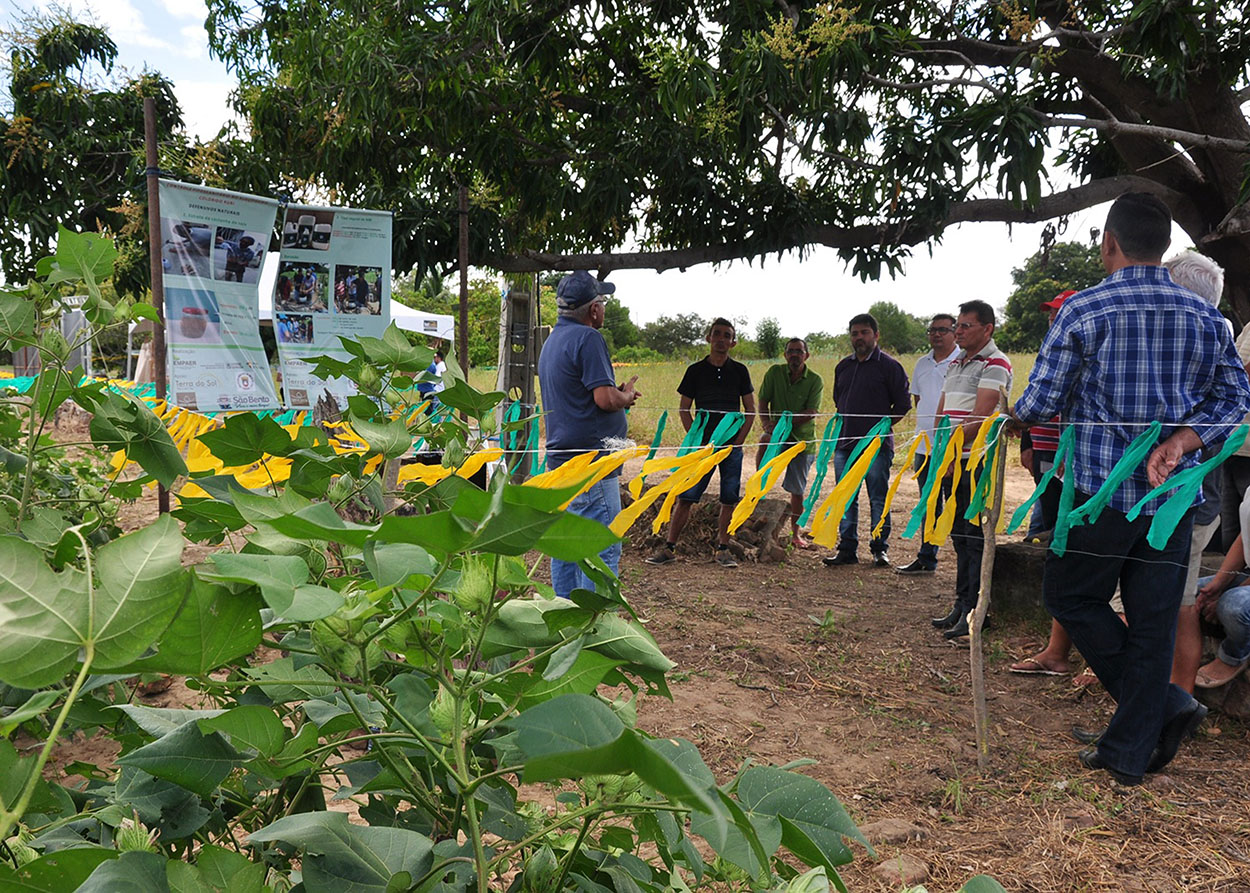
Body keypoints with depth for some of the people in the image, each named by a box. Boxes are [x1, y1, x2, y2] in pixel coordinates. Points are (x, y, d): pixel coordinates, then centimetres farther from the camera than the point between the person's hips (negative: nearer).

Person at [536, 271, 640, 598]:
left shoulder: (552, 341, 18)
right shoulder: (587, 338, -13)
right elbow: (605, 398, -19)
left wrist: (618, 394, 14)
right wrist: (627, 396, 1)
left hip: (560, 459, 10)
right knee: (602, 549, -5)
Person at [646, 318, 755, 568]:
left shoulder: (739, 371, 6)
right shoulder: (695, 370, 3)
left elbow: (750, 410, 8)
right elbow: (684, 410, 5)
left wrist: (738, 441, -3)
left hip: (732, 446, 1)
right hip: (704, 444, -1)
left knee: (729, 499, 3)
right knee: (686, 497, -3)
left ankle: (722, 549, 13)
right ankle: (669, 547, 3)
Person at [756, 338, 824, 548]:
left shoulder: (815, 381, -4)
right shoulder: (774, 372, 0)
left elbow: (811, 413, -13)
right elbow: (762, 402, -2)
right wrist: (767, 424, -21)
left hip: (803, 438, 0)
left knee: (797, 489, 4)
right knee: (765, 444, -36)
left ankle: (795, 532, 22)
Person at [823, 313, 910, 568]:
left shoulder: (889, 366, -2)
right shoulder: (843, 367, 15)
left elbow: (902, 405, -2)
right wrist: (843, 424, 12)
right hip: (844, 443, 5)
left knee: (878, 499, 1)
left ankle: (880, 549, 11)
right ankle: (847, 549, 14)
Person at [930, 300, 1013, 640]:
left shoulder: (995, 364, -8)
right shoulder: (956, 363, 18)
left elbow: (980, 418, -17)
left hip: (979, 461, -8)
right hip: (952, 462, 8)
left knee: (976, 537, -5)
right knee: (959, 535, 13)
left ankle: (975, 612, 1)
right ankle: (961, 606, 21)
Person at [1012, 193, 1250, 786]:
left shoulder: (1082, 311, -7)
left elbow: (1039, 403, -6)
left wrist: (1014, 415, 14)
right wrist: (1181, 439, -3)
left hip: (1100, 491, -5)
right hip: (1174, 494, 5)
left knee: (1070, 597, 13)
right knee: (1153, 621, 9)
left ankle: (1168, 703, 6)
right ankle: (1128, 753, 17)